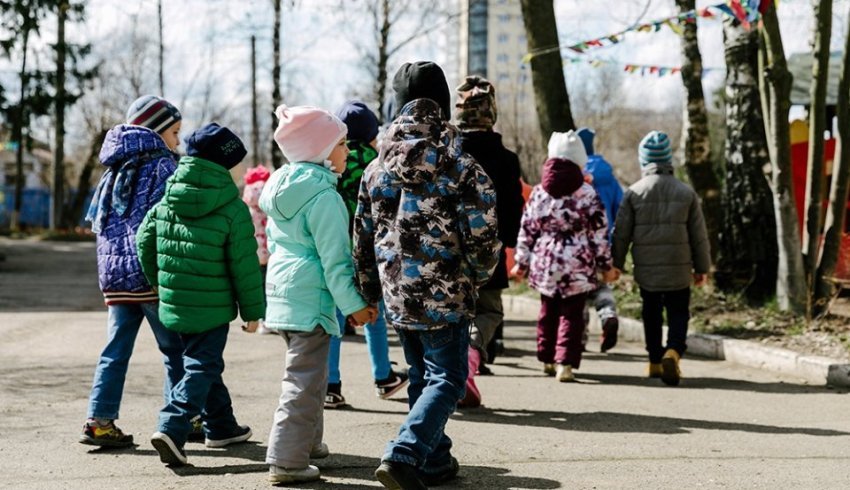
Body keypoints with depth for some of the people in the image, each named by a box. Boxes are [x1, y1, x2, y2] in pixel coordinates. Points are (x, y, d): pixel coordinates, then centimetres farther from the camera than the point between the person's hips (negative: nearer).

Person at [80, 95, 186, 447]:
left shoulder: (114, 170, 16)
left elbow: (96, 223, 17)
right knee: (176, 350, 6)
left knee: (116, 351, 8)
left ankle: (99, 421, 2)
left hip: (114, 275, 6)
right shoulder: (163, 166, -6)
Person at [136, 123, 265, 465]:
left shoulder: (166, 202, 3)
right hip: (212, 307, -6)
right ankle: (172, 428, -18)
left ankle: (222, 427, 34)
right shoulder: (232, 209, -13)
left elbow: (144, 241, 9)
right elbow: (244, 264, -11)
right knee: (203, 367, -1)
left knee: (203, 362, 20)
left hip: (174, 304, 6)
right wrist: (253, 309, -1)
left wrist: (158, 280, 24)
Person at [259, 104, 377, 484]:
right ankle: (286, 460, -5)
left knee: (303, 370, 23)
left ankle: (307, 442, 35)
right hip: (310, 295, -10)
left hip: (281, 287, 10)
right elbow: (334, 257, -18)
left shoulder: (282, 187, 10)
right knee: (305, 378, -5)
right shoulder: (323, 195, -17)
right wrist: (354, 304, -12)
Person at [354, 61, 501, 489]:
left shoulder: (377, 168, 4)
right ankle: (404, 455, -16)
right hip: (444, 293, -5)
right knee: (446, 378, 1)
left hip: (397, 292, 5)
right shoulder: (461, 165, -10)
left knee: (421, 375, 19)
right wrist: (478, 275, 8)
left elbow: (363, 234, 9)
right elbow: (483, 234, -12)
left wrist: (369, 290, 20)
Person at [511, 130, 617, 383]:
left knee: (548, 312, 18)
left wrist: (521, 263, 13)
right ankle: (565, 362, -10)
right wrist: (606, 265, 4)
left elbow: (526, 231, 5)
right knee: (572, 314, 0)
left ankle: (547, 359, 27)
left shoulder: (538, 192, 2)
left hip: (544, 263, 3)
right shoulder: (587, 193, -6)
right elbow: (600, 233, -4)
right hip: (578, 266, -3)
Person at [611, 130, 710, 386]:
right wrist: (702, 267, 13)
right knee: (678, 312, 6)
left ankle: (655, 361, 22)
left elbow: (621, 233, -1)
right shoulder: (686, 192, 1)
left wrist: (616, 264, 10)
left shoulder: (634, 192, -3)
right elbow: (699, 235, 4)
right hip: (679, 269, 0)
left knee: (651, 314, 16)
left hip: (646, 269, 0)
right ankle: (673, 351, -19)